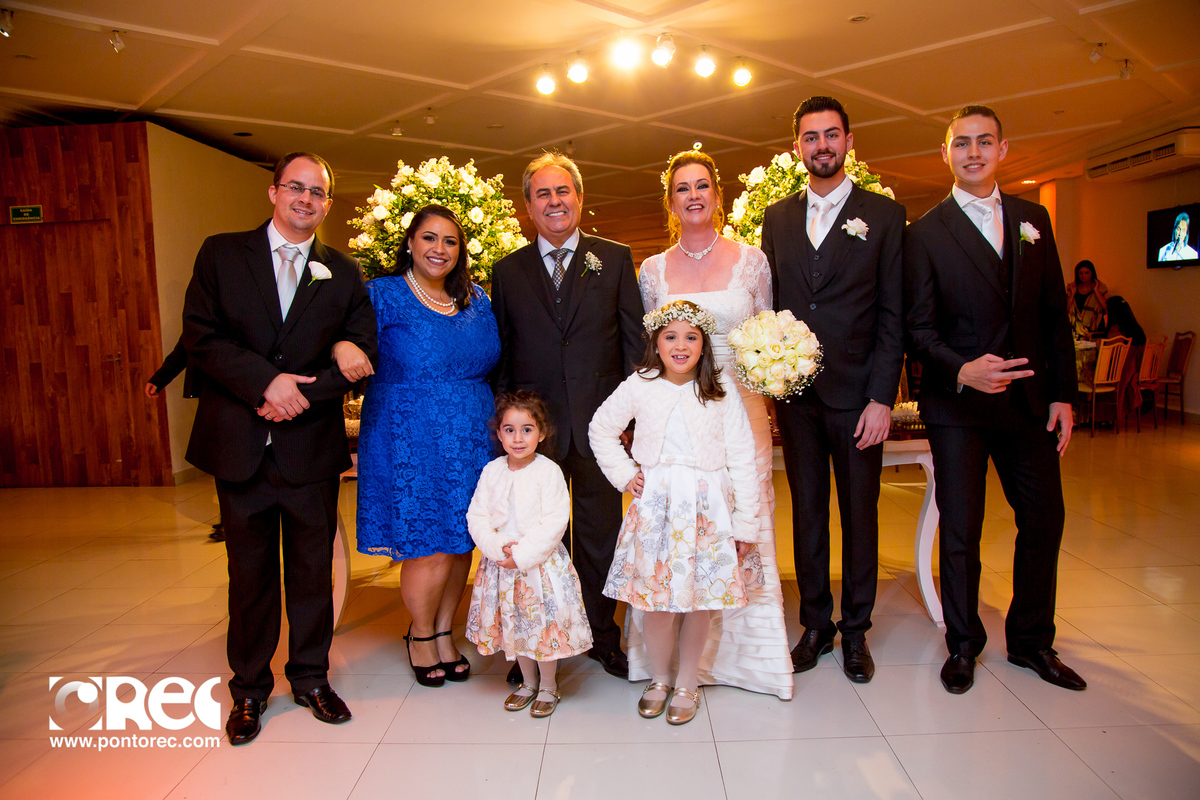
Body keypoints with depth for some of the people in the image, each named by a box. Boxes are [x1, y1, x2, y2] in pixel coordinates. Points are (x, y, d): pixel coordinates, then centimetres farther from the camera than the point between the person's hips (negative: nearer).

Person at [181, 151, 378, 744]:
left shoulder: (343, 273, 6)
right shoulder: (221, 254, 4)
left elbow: (360, 356, -1)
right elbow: (200, 336, -6)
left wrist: (301, 395, -15)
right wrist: (268, 381, -17)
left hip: (312, 445, 1)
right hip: (239, 444, -1)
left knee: (313, 568, 11)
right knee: (250, 571, 11)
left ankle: (311, 677, 29)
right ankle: (249, 688, 29)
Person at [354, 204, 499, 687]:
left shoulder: (477, 301, 11)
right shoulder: (383, 296, -2)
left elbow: (491, 366, 17)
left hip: (471, 443, 5)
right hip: (410, 443, -4)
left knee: (461, 542, 10)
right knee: (431, 548, -3)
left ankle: (444, 633, 32)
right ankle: (421, 635, 26)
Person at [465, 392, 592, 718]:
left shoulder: (549, 472, -12)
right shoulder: (492, 471, 0)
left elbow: (554, 524, -17)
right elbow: (476, 516, 0)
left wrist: (522, 555, -20)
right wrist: (497, 547, -15)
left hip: (540, 563, -4)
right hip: (501, 564, 5)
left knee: (543, 627, 4)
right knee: (513, 626, 17)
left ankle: (548, 687, 28)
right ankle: (528, 683, 38)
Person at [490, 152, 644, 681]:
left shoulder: (615, 259, 6)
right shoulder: (507, 270, 8)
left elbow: (634, 336, 3)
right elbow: (500, 353, 8)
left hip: (599, 420, 0)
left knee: (600, 532, 11)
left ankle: (602, 636, 28)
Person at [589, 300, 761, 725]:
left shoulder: (722, 390, -4)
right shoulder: (639, 387, -1)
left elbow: (742, 460, -2)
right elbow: (600, 428, 15)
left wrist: (746, 524, -3)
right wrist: (624, 474, 4)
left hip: (708, 507, 0)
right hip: (655, 504, 1)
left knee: (700, 600, 7)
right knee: (656, 599, 5)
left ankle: (687, 684, 28)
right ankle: (659, 679, 29)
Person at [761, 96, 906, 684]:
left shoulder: (884, 215, 2)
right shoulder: (777, 218, 11)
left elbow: (892, 316, -3)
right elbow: (767, 304, 10)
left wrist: (882, 398, -10)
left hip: (856, 393, -2)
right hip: (795, 393, 3)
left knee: (859, 513, 8)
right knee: (807, 510, 11)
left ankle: (856, 631, 24)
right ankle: (816, 625, 26)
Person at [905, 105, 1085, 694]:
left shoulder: (1033, 219, 10)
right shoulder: (924, 233, -2)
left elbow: (1054, 314, 10)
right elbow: (920, 328, -7)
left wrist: (1063, 394, 4)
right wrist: (962, 371, -25)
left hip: (1028, 401, 4)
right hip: (957, 406, -4)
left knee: (1044, 522, 9)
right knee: (960, 532, 4)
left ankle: (1031, 641, 30)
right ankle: (963, 646, 24)